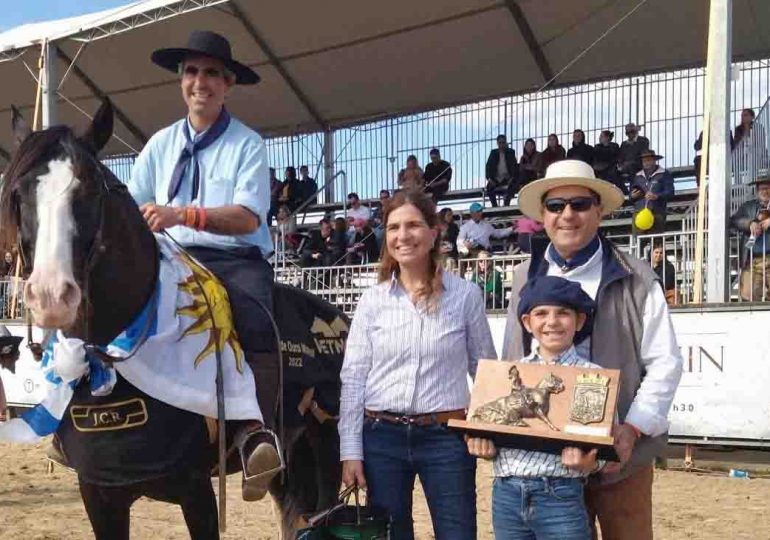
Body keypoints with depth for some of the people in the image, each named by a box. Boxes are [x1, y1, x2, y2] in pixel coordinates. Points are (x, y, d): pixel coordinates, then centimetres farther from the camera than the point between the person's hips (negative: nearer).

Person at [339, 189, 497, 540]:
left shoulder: (465, 295, -2)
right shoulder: (372, 300, 1)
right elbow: (352, 379, 2)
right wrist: (350, 452, -2)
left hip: (446, 437, -1)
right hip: (382, 437, 2)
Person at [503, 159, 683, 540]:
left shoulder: (636, 280, -3)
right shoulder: (526, 278, 9)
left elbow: (665, 362, -4)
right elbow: (510, 364, 13)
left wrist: (633, 429, -15)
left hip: (620, 455, -3)